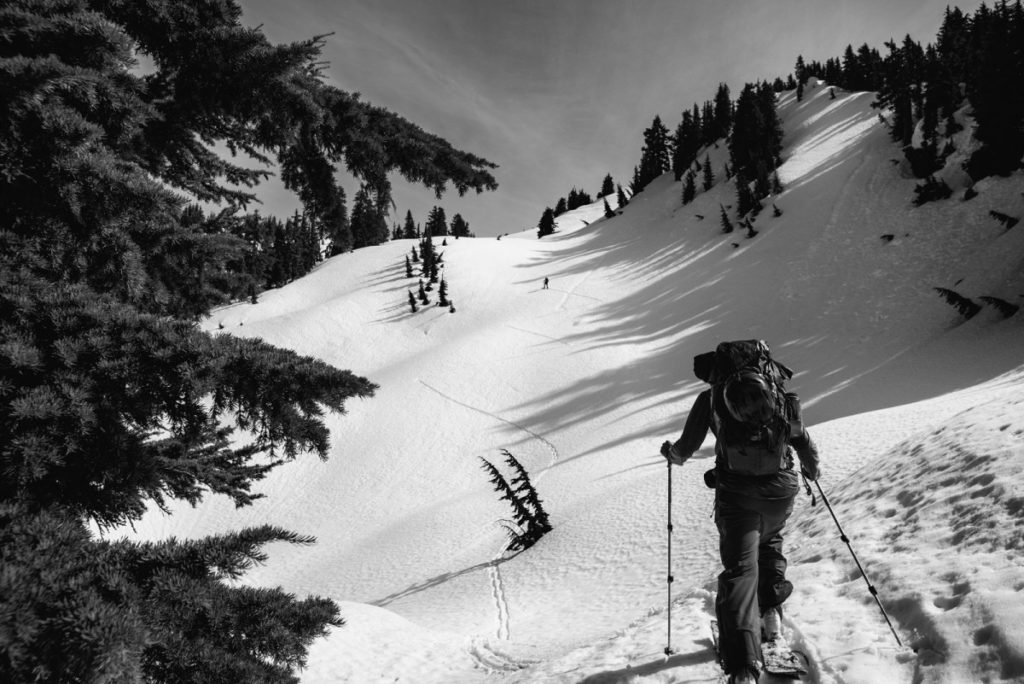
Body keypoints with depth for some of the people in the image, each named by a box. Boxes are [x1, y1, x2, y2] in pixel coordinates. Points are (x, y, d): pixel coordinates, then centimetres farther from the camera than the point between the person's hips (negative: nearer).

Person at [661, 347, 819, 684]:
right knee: (770, 542, 32)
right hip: (780, 491, 2)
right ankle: (771, 609, 24)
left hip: (735, 494, -2)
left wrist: (673, 454, 26)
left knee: (739, 568, -2)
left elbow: (686, 446, 4)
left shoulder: (710, 399, -4)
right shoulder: (781, 398, 1)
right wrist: (811, 469, 33)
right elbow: (805, 444, 12)